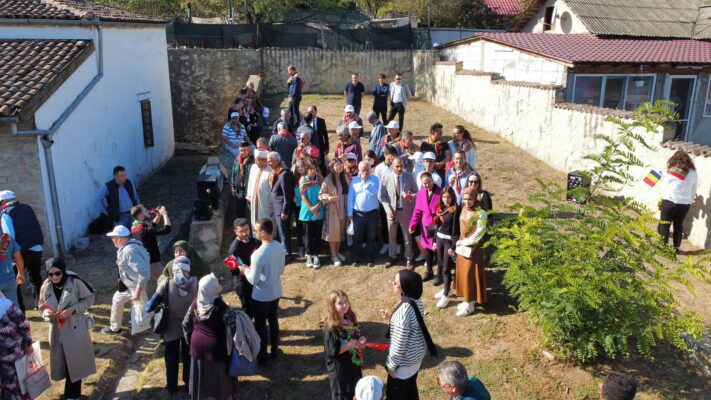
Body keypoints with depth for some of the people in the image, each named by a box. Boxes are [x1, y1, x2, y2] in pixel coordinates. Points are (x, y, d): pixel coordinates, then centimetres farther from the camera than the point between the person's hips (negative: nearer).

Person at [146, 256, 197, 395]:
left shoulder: (166, 284, -17)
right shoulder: (195, 282, -13)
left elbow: (152, 305, -16)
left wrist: (148, 307, 5)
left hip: (171, 327, -1)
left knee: (171, 358, 19)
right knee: (188, 356, 20)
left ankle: (172, 386, 32)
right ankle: (189, 384, 33)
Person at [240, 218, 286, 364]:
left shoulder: (258, 255, -30)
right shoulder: (280, 247, -8)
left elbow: (253, 280, -21)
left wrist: (245, 270, -4)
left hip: (261, 296, -6)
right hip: (276, 292, 7)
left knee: (260, 325, 12)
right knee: (273, 321, 23)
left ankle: (262, 357, 27)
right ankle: (275, 350, 39)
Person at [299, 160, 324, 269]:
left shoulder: (319, 179, 3)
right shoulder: (303, 180, -2)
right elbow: (303, 197, -5)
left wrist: (317, 206, -14)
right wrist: (312, 209, -11)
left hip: (319, 212, 1)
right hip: (307, 212, -1)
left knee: (317, 234, 4)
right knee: (308, 235, 6)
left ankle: (315, 255, 14)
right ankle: (309, 255, 19)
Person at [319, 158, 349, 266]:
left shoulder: (345, 177, 2)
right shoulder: (328, 180, -13)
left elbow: (347, 192, 10)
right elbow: (321, 195, -11)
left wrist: (348, 208, 3)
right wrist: (330, 198, -27)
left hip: (343, 210, 5)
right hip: (332, 210, -5)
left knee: (340, 232, 15)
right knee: (333, 233, 3)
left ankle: (337, 252, 31)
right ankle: (333, 256, 15)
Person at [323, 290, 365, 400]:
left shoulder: (350, 319, -1)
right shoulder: (331, 328, -25)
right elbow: (332, 350, -25)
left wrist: (361, 339, -8)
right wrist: (350, 345, -24)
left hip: (354, 364, 7)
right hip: (339, 368, -7)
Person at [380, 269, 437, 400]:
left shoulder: (403, 310, -33)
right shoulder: (416, 300, -8)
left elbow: (399, 343, -25)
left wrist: (391, 365, -12)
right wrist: (392, 317, 0)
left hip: (405, 361, -8)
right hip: (417, 355, 8)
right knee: (410, 389, 26)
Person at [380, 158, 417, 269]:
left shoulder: (409, 176, -7)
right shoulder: (386, 178, -7)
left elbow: (416, 192, 0)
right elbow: (382, 196, -3)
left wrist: (410, 196, -23)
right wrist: (388, 210, -14)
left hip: (405, 211, -1)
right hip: (392, 211, 1)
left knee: (407, 236, 10)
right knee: (391, 236, 15)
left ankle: (409, 259, 24)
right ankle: (392, 257, 32)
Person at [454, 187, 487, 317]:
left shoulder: (480, 213, -17)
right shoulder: (463, 209, 3)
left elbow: (479, 233, -18)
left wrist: (463, 242, -12)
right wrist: (460, 242, 2)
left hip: (473, 249, -7)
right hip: (462, 247, 7)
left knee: (470, 276, 1)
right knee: (463, 274, 14)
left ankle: (470, 305, 14)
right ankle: (467, 300, 29)